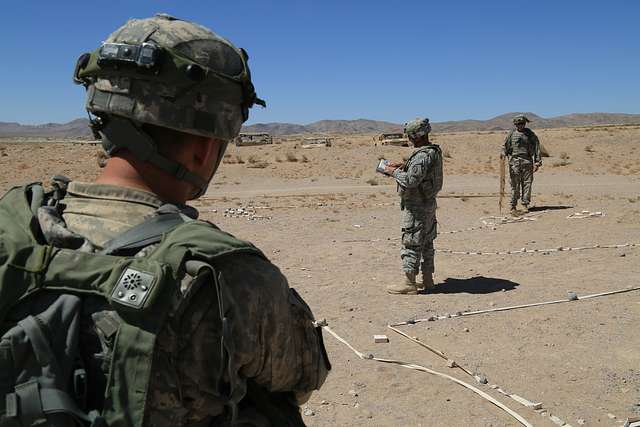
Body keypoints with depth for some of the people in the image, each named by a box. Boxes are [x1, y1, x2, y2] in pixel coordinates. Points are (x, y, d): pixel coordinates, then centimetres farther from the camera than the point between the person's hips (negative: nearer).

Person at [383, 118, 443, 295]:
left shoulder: (423, 156, -22)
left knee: (411, 243, -2)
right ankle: (427, 280, 24)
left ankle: (409, 283, 4)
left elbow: (411, 181, -27)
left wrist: (394, 172, -12)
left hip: (417, 206, -10)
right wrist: (404, 166, 12)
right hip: (428, 203, 10)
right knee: (426, 243, 15)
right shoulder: (435, 151, 10)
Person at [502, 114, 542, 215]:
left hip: (527, 162, 1)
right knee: (515, 185, -3)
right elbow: (505, 147, 9)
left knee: (527, 184, 1)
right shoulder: (512, 134, 8)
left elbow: (536, 148, 8)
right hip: (514, 162, -1)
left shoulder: (530, 134, 8)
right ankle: (513, 207, 1)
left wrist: (537, 162, 2)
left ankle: (525, 204, 9)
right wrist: (503, 155, -9)